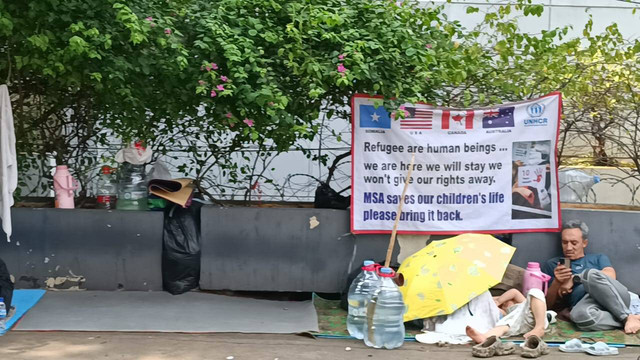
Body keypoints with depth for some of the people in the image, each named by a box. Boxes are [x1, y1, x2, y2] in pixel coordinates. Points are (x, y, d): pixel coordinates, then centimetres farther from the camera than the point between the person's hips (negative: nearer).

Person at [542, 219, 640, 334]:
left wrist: (574, 279, -5)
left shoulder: (599, 258, 26)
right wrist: (556, 282, -3)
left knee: (592, 274, -33)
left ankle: (627, 317, -23)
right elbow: (548, 304, 16)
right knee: (579, 315, -40)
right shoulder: (551, 265, 24)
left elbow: (610, 276, 1)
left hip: (615, 299, 1)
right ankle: (627, 319, -24)